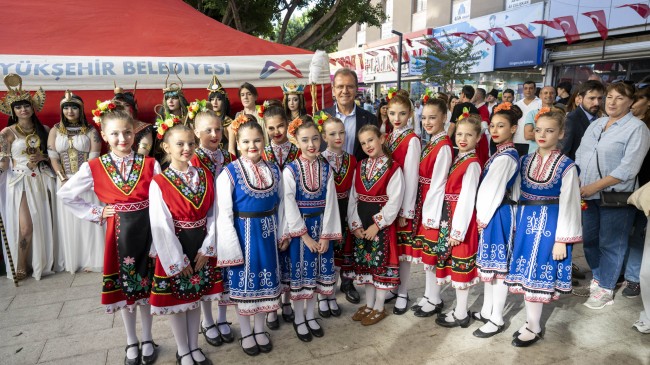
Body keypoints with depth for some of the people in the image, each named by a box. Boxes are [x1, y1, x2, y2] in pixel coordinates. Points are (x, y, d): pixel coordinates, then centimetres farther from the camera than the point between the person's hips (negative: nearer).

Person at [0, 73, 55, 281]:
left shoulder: (44, 130, 10)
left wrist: (42, 157, -5)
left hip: (43, 181, 3)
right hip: (20, 182, -3)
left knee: (44, 224, 5)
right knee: (26, 227, -9)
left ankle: (42, 263, 19)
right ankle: (21, 266, 8)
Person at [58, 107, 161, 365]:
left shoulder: (150, 164, -7)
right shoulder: (94, 168, -6)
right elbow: (65, 195, 4)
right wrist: (96, 213, -3)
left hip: (147, 232, 0)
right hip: (119, 233, 1)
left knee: (146, 284, 12)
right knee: (123, 286, 14)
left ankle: (147, 340, 31)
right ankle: (131, 342, 32)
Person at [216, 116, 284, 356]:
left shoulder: (274, 171, 2)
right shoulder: (229, 173, -12)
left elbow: (279, 205, 9)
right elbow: (225, 214, -12)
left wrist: (282, 234, 7)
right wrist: (232, 246, -14)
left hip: (267, 234, 4)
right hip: (244, 234, -4)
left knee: (265, 280, 13)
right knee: (244, 282, 9)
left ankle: (260, 329, 33)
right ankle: (246, 333, 29)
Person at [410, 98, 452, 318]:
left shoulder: (443, 147, -17)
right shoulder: (431, 144, 10)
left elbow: (438, 183, -19)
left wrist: (430, 214, -16)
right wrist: (422, 211, 10)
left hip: (434, 208, -9)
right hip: (424, 205, 9)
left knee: (431, 254, 4)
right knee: (425, 253, 17)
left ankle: (434, 301, 20)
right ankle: (429, 296, 31)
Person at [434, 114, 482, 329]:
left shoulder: (472, 164, -15)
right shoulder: (458, 159, 11)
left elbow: (467, 199, -18)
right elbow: (451, 193, 10)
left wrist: (458, 230, -17)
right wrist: (450, 225, 9)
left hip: (462, 219, -8)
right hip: (450, 217, 8)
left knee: (460, 264, 2)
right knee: (454, 263, 16)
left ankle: (461, 315, 17)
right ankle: (460, 309, 30)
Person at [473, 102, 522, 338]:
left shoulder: (505, 157, -19)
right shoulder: (503, 154, 10)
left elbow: (491, 190, -18)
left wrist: (482, 217, -8)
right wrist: (483, 216, 9)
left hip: (497, 215, -10)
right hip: (493, 213, 10)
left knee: (498, 265, 1)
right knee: (489, 263, 17)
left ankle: (496, 319, 15)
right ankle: (487, 311, 31)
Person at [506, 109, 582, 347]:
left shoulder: (566, 166, -9)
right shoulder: (526, 161, 5)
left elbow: (567, 205, -10)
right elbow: (518, 195, 8)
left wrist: (562, 240, -12)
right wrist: (520, 222, 5)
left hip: (549, 225, -5)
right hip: (526, 222, 5)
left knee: (537, 275, 1)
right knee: (526, 274, 12)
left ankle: (534, 328, 18)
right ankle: (531, 322, 28)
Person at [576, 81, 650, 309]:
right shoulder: (595, 124, 12)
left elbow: (628, 168, -16)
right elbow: (580, 155, 12)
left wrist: (595, 186, -19)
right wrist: (576, 183, -2)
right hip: (589, 195, 6)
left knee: (610, 244, 5)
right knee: (590, 240, 15)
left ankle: (605, 290, 20)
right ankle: (597, 278, 35)